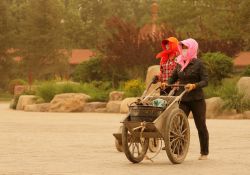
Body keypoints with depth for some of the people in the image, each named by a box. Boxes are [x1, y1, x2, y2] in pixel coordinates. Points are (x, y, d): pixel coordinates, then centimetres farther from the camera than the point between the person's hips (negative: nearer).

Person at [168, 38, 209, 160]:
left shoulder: (198, 63, -6)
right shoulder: (180, 63, 9)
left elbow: (205, 81, -11)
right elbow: (173, 77, 21)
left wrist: (194, 85, -26)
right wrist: (167, 84, 3)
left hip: (197, 99, -4)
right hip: (182, 99, 4)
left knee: (201, 126, 5)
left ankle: (204, 152, 17)